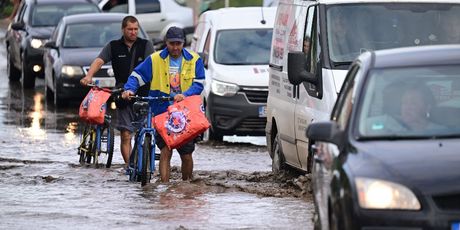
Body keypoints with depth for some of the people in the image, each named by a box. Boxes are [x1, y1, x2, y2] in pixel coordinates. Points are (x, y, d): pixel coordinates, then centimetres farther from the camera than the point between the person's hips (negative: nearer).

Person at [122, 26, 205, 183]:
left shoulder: (194, 60, 4)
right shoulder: (155, 59, 3)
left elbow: (198, 84, -2)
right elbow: (137, 76, 4)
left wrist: (185, 95, -20)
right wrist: (129, 89, -15)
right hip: (162, 113, -1)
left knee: (186, 155, 6)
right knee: (165, 151, -11)